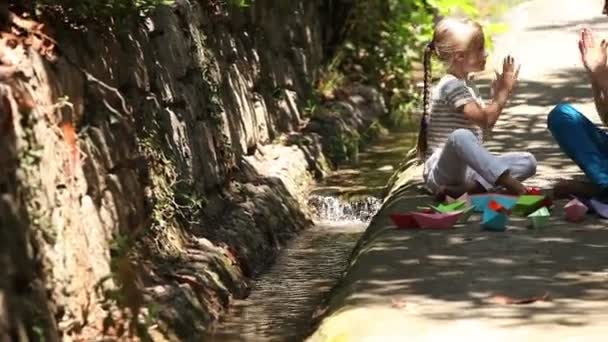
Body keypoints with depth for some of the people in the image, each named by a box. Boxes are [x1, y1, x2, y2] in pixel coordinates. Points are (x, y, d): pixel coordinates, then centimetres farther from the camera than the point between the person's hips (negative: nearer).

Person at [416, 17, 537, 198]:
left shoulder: (467, 85, 18)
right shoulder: (451, 85, -13)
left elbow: (486, 124, 23)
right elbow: (484, 120, -20)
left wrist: (498, 95, 14)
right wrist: (504, 93, -9)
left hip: (467, 169, 9)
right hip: (442, 171, -9)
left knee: (528, 162, -6)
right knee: (460, 136, -41)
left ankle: (468, 187, -22)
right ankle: (510, 183, -49)